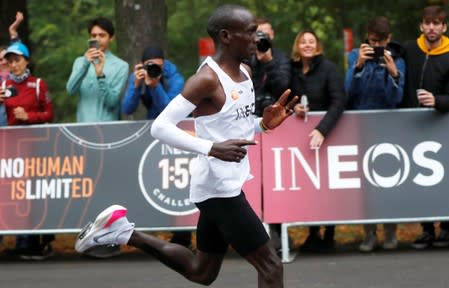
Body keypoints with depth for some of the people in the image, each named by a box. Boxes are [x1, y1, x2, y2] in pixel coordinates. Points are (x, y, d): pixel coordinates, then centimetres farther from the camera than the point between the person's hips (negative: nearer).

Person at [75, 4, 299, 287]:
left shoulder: (244, 73, 9)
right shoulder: (207, 79, -18)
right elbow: (160, 126, -23)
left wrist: (264, 124, 0)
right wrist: (212, 148, -33)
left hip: (226, 184, 9)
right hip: (218, 187, -9)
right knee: (270, 265, -5)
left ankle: (125, 232, 23)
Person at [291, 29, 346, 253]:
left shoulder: (327, 68, -11)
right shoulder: (292, 70, 2)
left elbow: (339, 102, -20)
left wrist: (322, 130, -31)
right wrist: (293, 106, -11)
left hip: (325, 133, -4)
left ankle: (328, 237, 7)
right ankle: (313, 234, 13)